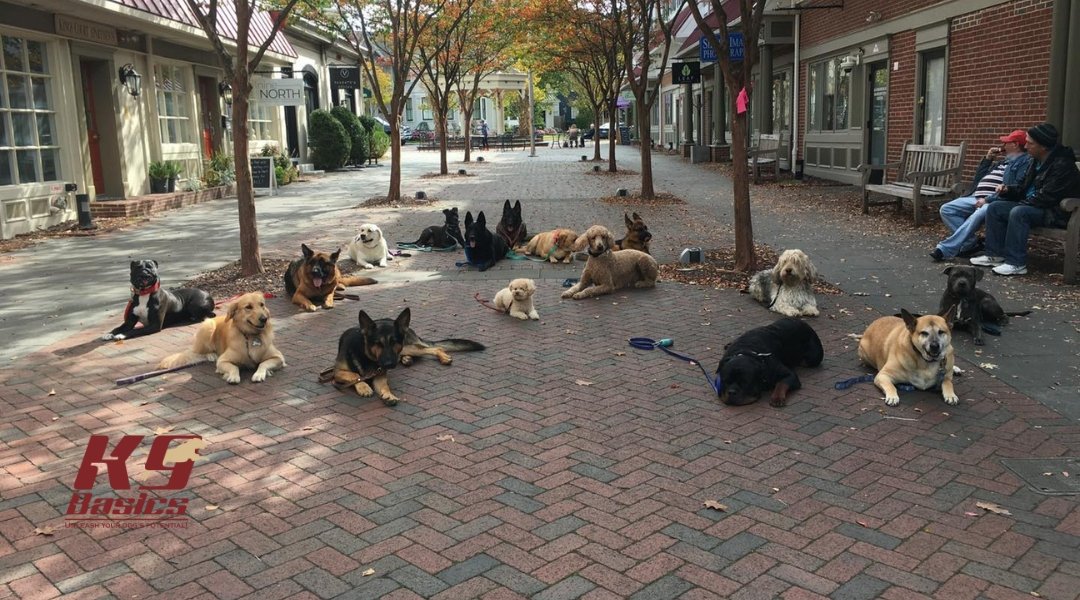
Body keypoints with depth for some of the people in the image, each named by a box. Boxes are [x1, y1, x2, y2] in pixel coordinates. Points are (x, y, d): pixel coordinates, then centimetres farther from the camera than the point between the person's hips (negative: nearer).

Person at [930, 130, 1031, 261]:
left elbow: (1018, 188, -14)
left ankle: (945, 249, -42)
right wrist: (987, 159, 19)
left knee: (978, 215, -39)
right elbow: (978, 178, 33)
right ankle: (970, 244, -14)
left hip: (994, 201, -9)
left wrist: (988, 200, -19)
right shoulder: (1003, 161, 31)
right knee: (946, 209, -11)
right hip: (976, 198, 9)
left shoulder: (1025, 161, 1)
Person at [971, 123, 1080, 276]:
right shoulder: (1036, 161, 11)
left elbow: (1046, 197, -25)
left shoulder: (1062, 165, -19)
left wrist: (1022, 203, -17)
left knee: (1018, 212, -34)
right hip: (1031, 206, 10)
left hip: (1055, 213, -10)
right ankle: (995, 255, -3)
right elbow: (1023, 188, 20)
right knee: (994, 208, -1)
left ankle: (1016, 263, -31)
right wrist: (1007, 190, 0)